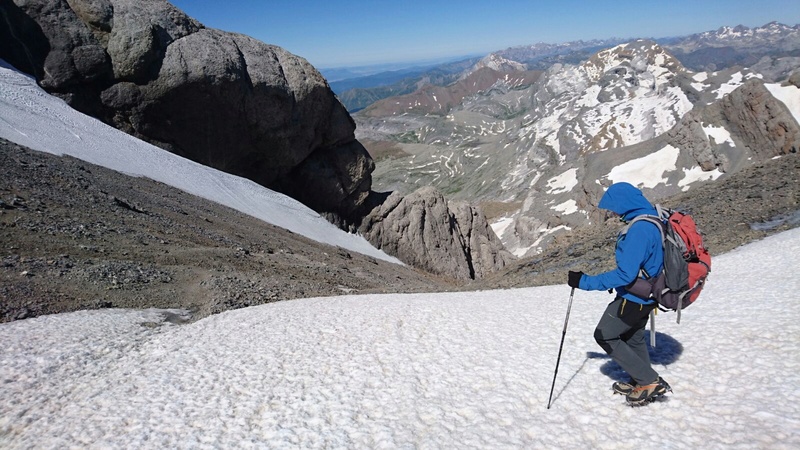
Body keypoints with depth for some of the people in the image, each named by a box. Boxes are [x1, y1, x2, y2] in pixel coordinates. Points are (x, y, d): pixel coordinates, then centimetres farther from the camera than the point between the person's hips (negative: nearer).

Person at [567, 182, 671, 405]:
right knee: (634, 338, 25)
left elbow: (626, 274, -32)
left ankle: (649, 381, 9)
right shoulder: (654, 219, 1)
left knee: (604, 336, 7)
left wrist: (585, 282, -26)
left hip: (633, 299, -9)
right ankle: (642, 382, 40)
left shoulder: (638, 230, -30)